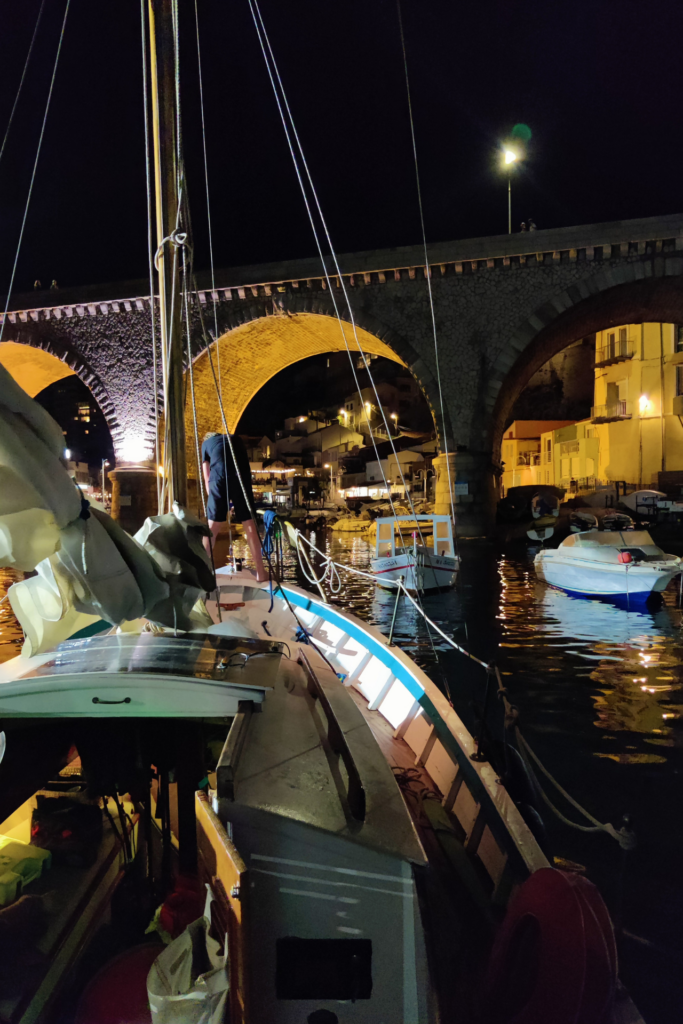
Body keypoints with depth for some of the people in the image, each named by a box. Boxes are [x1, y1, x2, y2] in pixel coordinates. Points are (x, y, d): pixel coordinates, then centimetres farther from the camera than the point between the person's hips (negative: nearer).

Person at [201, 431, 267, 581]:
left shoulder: (206, 443, 26)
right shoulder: (234, 438, 32)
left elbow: (207, 478, 20)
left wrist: (212, 497, 26)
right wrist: (235, 500, 39)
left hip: (219, 478, -1)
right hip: (241, 476, 1)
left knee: (212, 527, 7)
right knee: (249, 525, 5)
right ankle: (260, 572, 7)